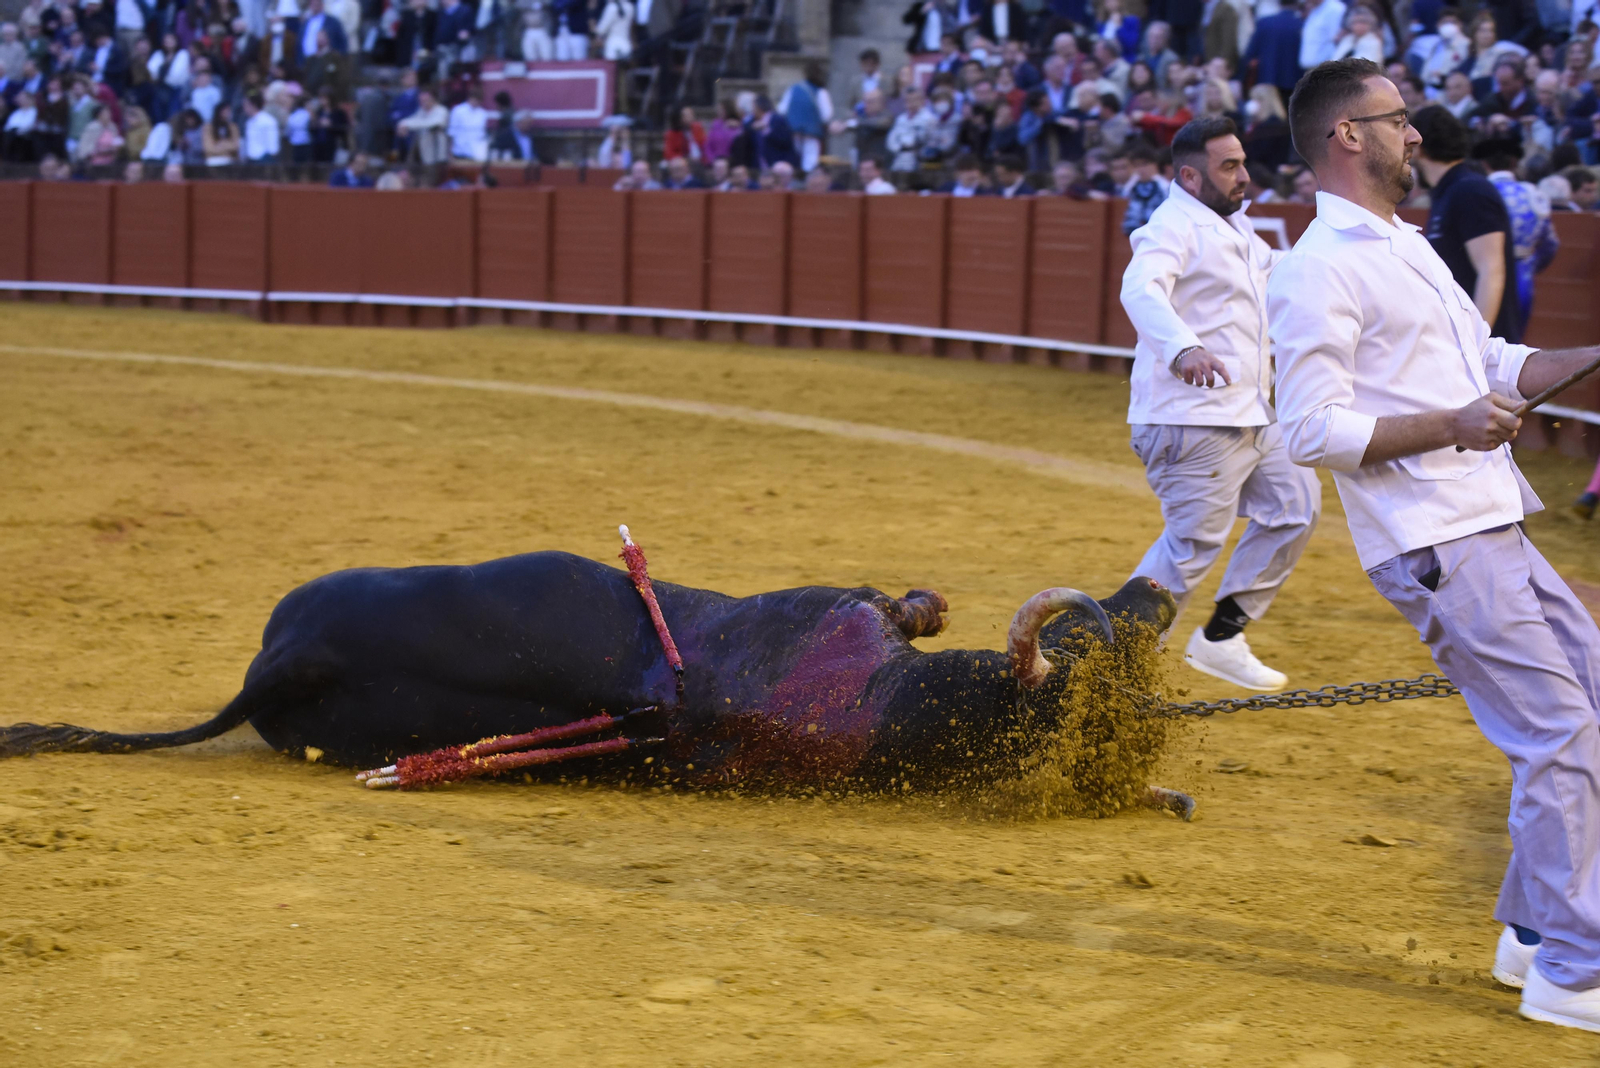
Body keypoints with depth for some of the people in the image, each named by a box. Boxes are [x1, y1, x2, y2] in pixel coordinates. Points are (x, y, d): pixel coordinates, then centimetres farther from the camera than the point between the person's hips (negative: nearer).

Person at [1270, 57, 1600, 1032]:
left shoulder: (1408, 247, 20)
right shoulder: (1321, 271, -11)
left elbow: (1495, 366, 27)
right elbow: (1313, 431, -17)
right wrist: (1449, 424, -22)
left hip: (1497, 532, 10)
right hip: (1437, 548, -10)